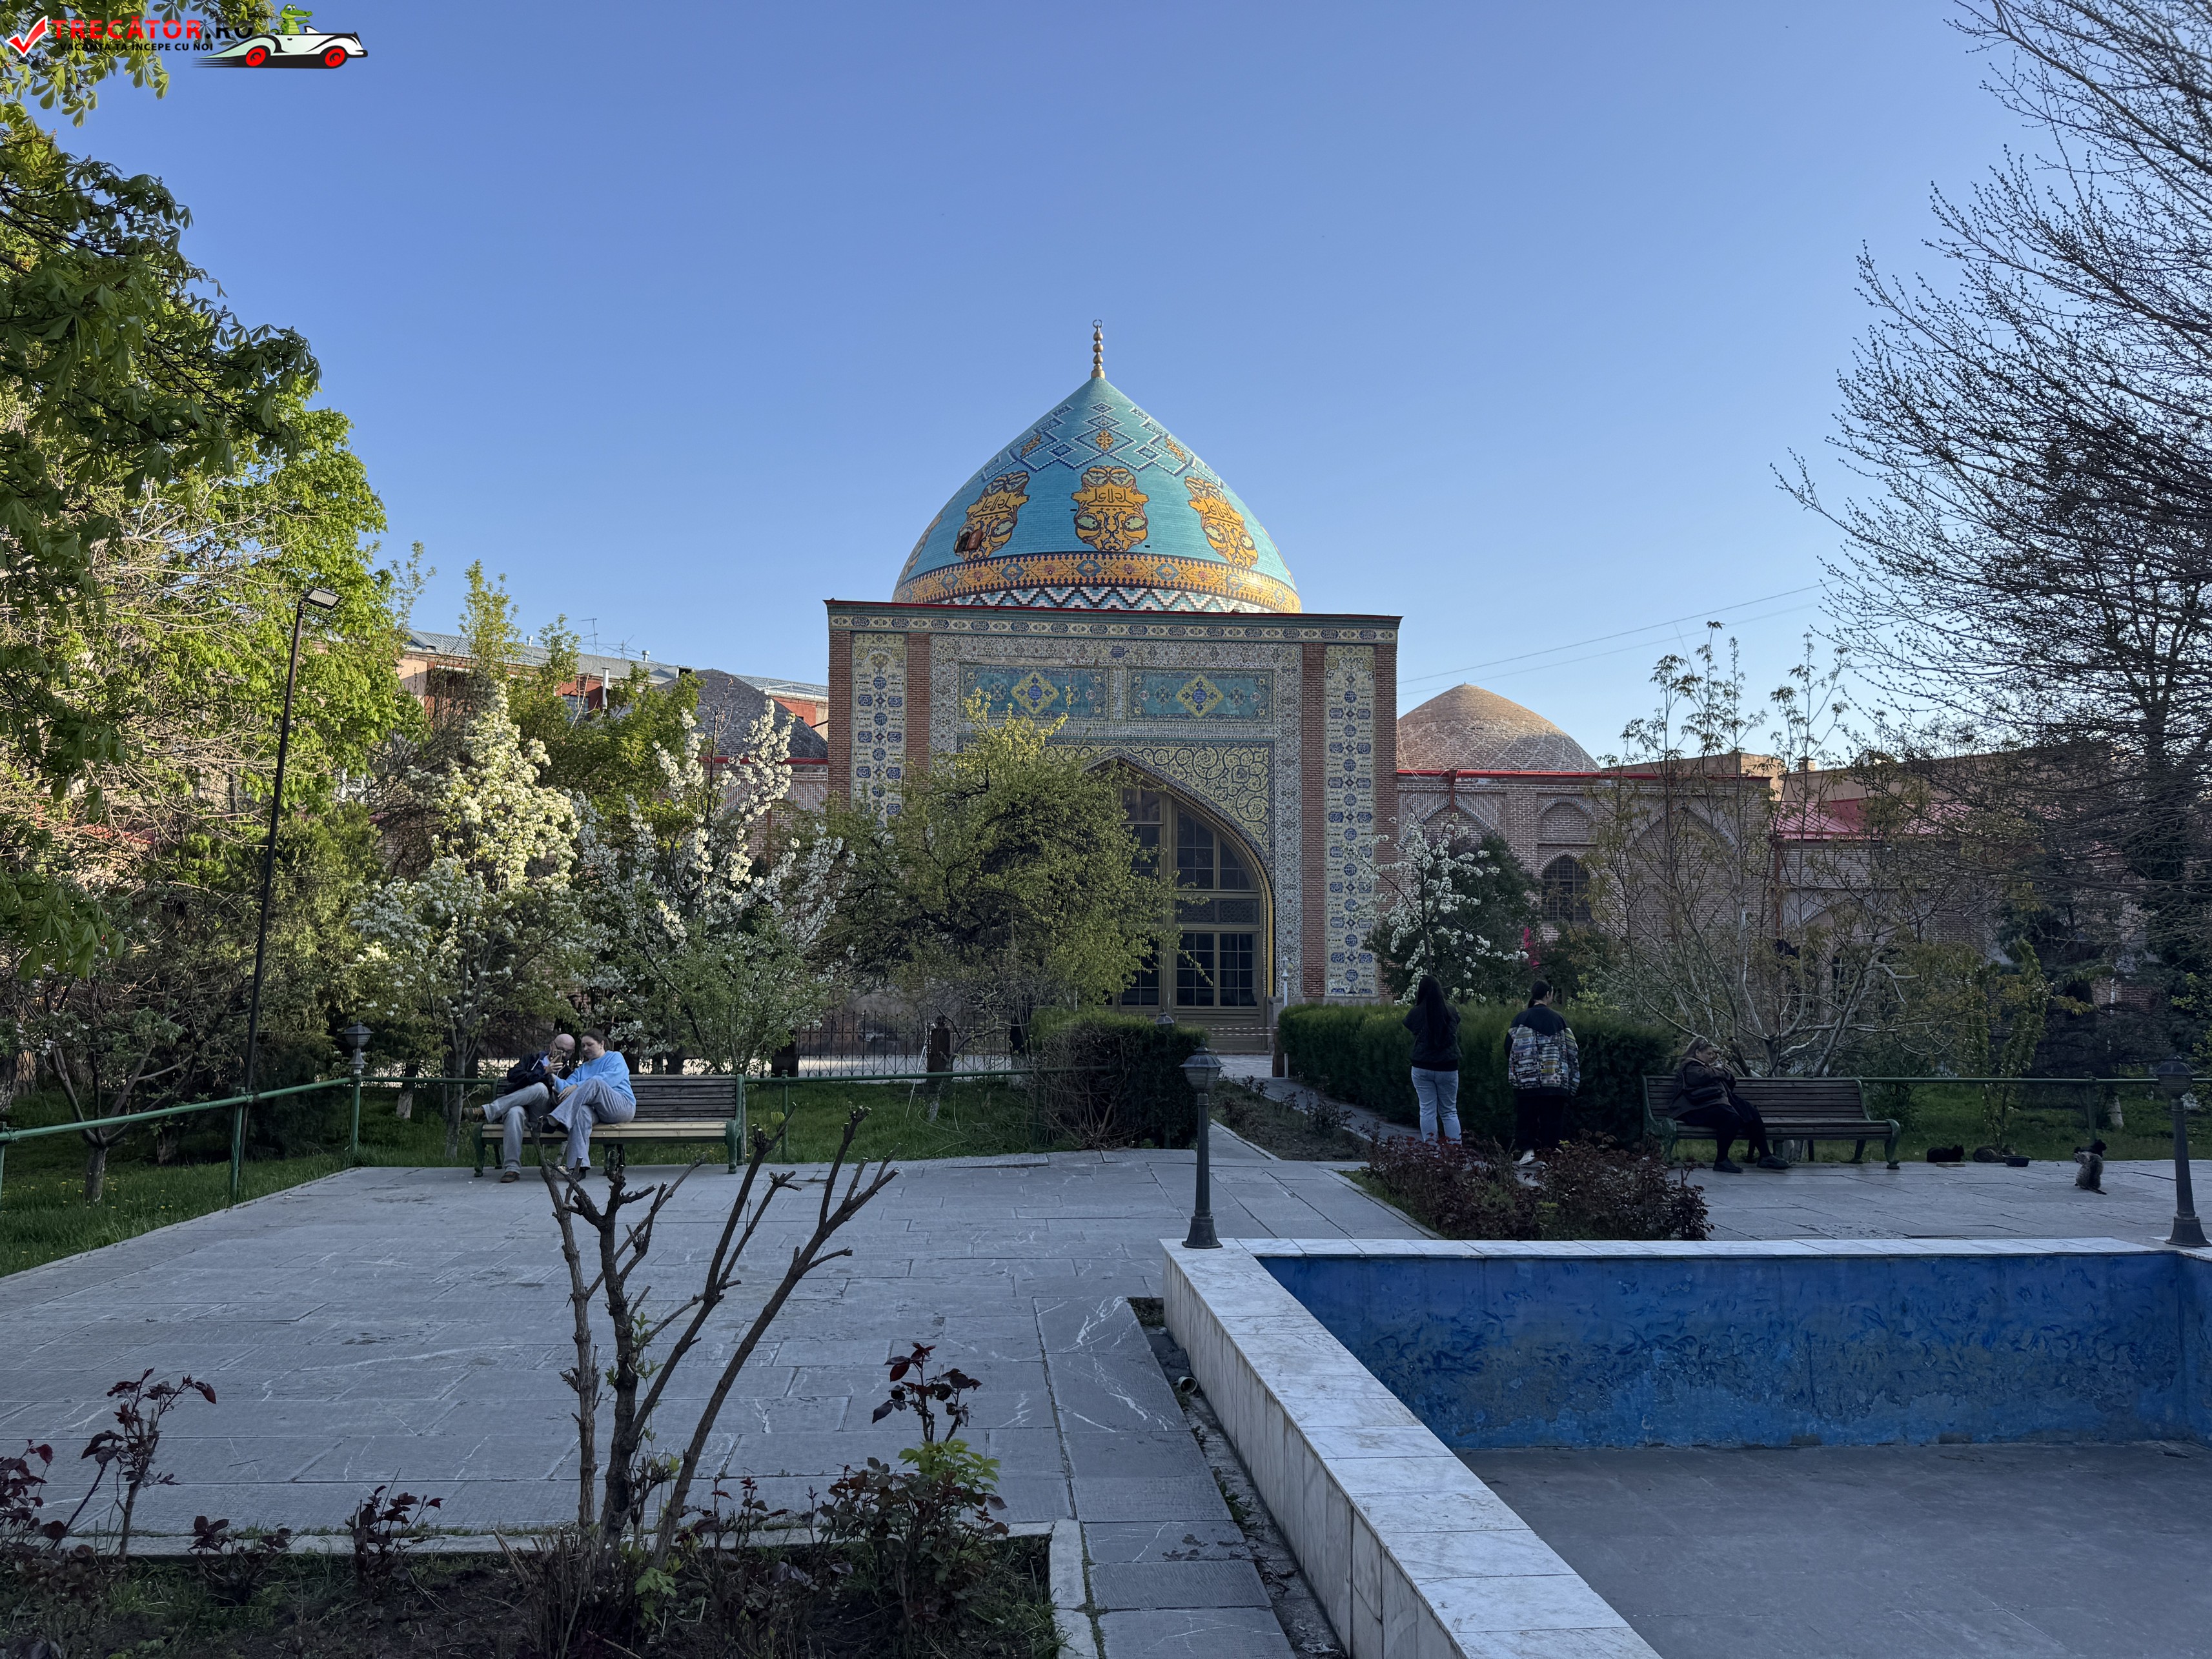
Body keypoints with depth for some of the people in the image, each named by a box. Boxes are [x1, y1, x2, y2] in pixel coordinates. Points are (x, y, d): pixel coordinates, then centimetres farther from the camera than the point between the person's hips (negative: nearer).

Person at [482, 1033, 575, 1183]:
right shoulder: (535, 1059, 20)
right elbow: (513, 1074, 1)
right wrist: (544, 1074, -7)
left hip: (540, 1116, 0)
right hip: (518, 1105, 0)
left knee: (540, 1089, -32)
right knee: (515, 1113, -38)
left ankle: (486, 1112, -31)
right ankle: (512, 1168, -39)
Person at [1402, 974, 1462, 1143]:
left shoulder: (1417, 1013, -11)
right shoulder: (1451, 1011, -5)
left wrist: (1416, 1002, 19)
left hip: (1422, 1068, -1)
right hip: (1448, 1068, 1)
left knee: (1428, 1111, 5)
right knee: (1450, 1112, 10)